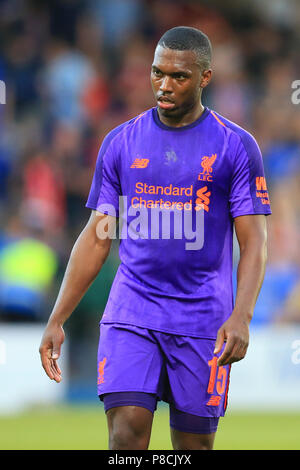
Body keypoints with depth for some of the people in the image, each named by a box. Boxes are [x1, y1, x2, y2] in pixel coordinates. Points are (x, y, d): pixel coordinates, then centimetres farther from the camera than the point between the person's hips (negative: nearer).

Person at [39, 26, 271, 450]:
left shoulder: (236, 146, 0)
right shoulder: (121, 143, 7)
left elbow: (254, 243, -4)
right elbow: (96, 239, 10)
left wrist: (241, 316, -20)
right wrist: (57, 320, 4)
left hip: (203, 323, -1)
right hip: (130, 316, 1)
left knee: (195, 443, 5)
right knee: (126, 435, -14)